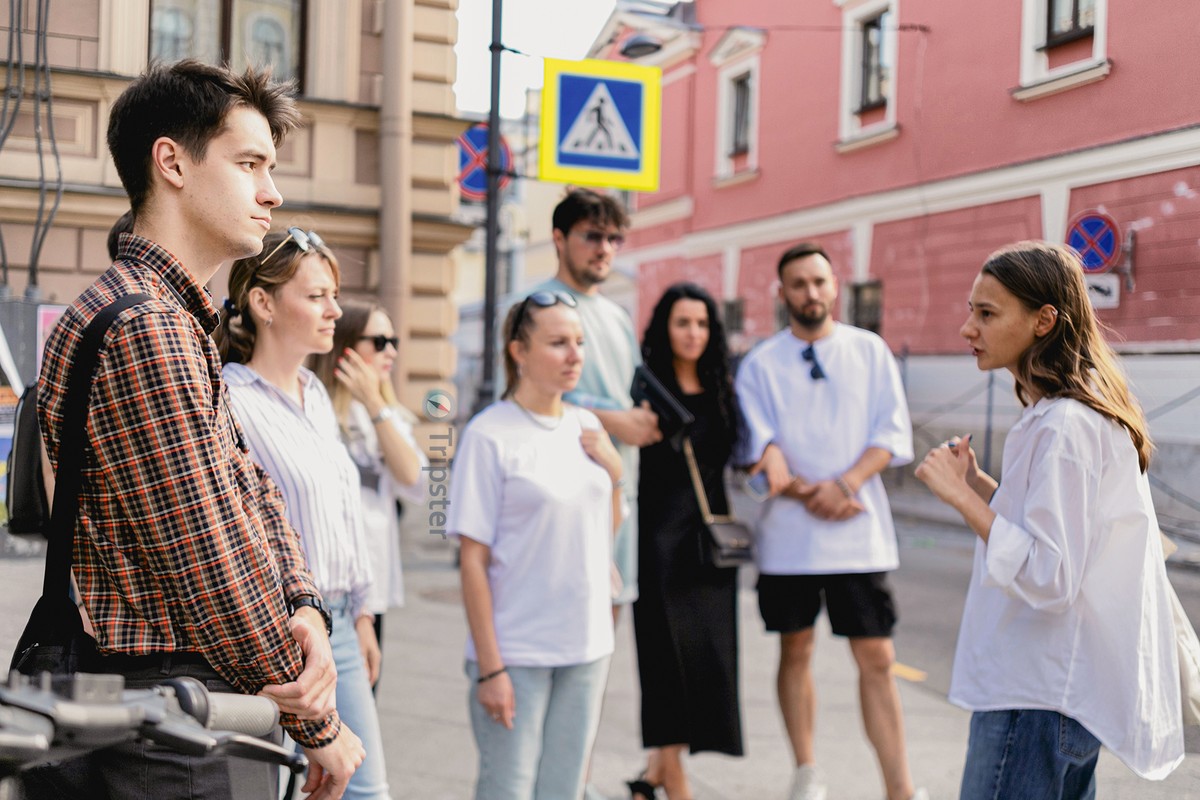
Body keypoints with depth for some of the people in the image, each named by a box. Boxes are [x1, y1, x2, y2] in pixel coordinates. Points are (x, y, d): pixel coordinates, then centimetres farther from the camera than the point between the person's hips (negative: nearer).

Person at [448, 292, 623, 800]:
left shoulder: (587, 427, 7)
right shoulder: (490, 434, -11)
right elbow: (473, 559, -11)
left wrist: (613, 470, -1)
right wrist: (489, 667, -14)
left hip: (587, 645, 6)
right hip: (518, 653, -6)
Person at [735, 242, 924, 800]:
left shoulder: (870, 351, 6)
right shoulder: (760, 365, 4)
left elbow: (892, 433, 0)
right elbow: (758, 447, -5)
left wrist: (845, 484, -14)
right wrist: (807, 493, -18)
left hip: (860, 530, 0)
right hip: (788, 533, 0)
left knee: (877, 660, -2)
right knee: (796, 651, 11)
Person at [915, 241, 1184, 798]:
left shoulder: (1063, 428, -20)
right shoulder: (1091, 415, 11)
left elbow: (1049, 579, -26)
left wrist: (960, 496, -23)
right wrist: (978, 483, 9)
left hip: (1036, 699, -11)